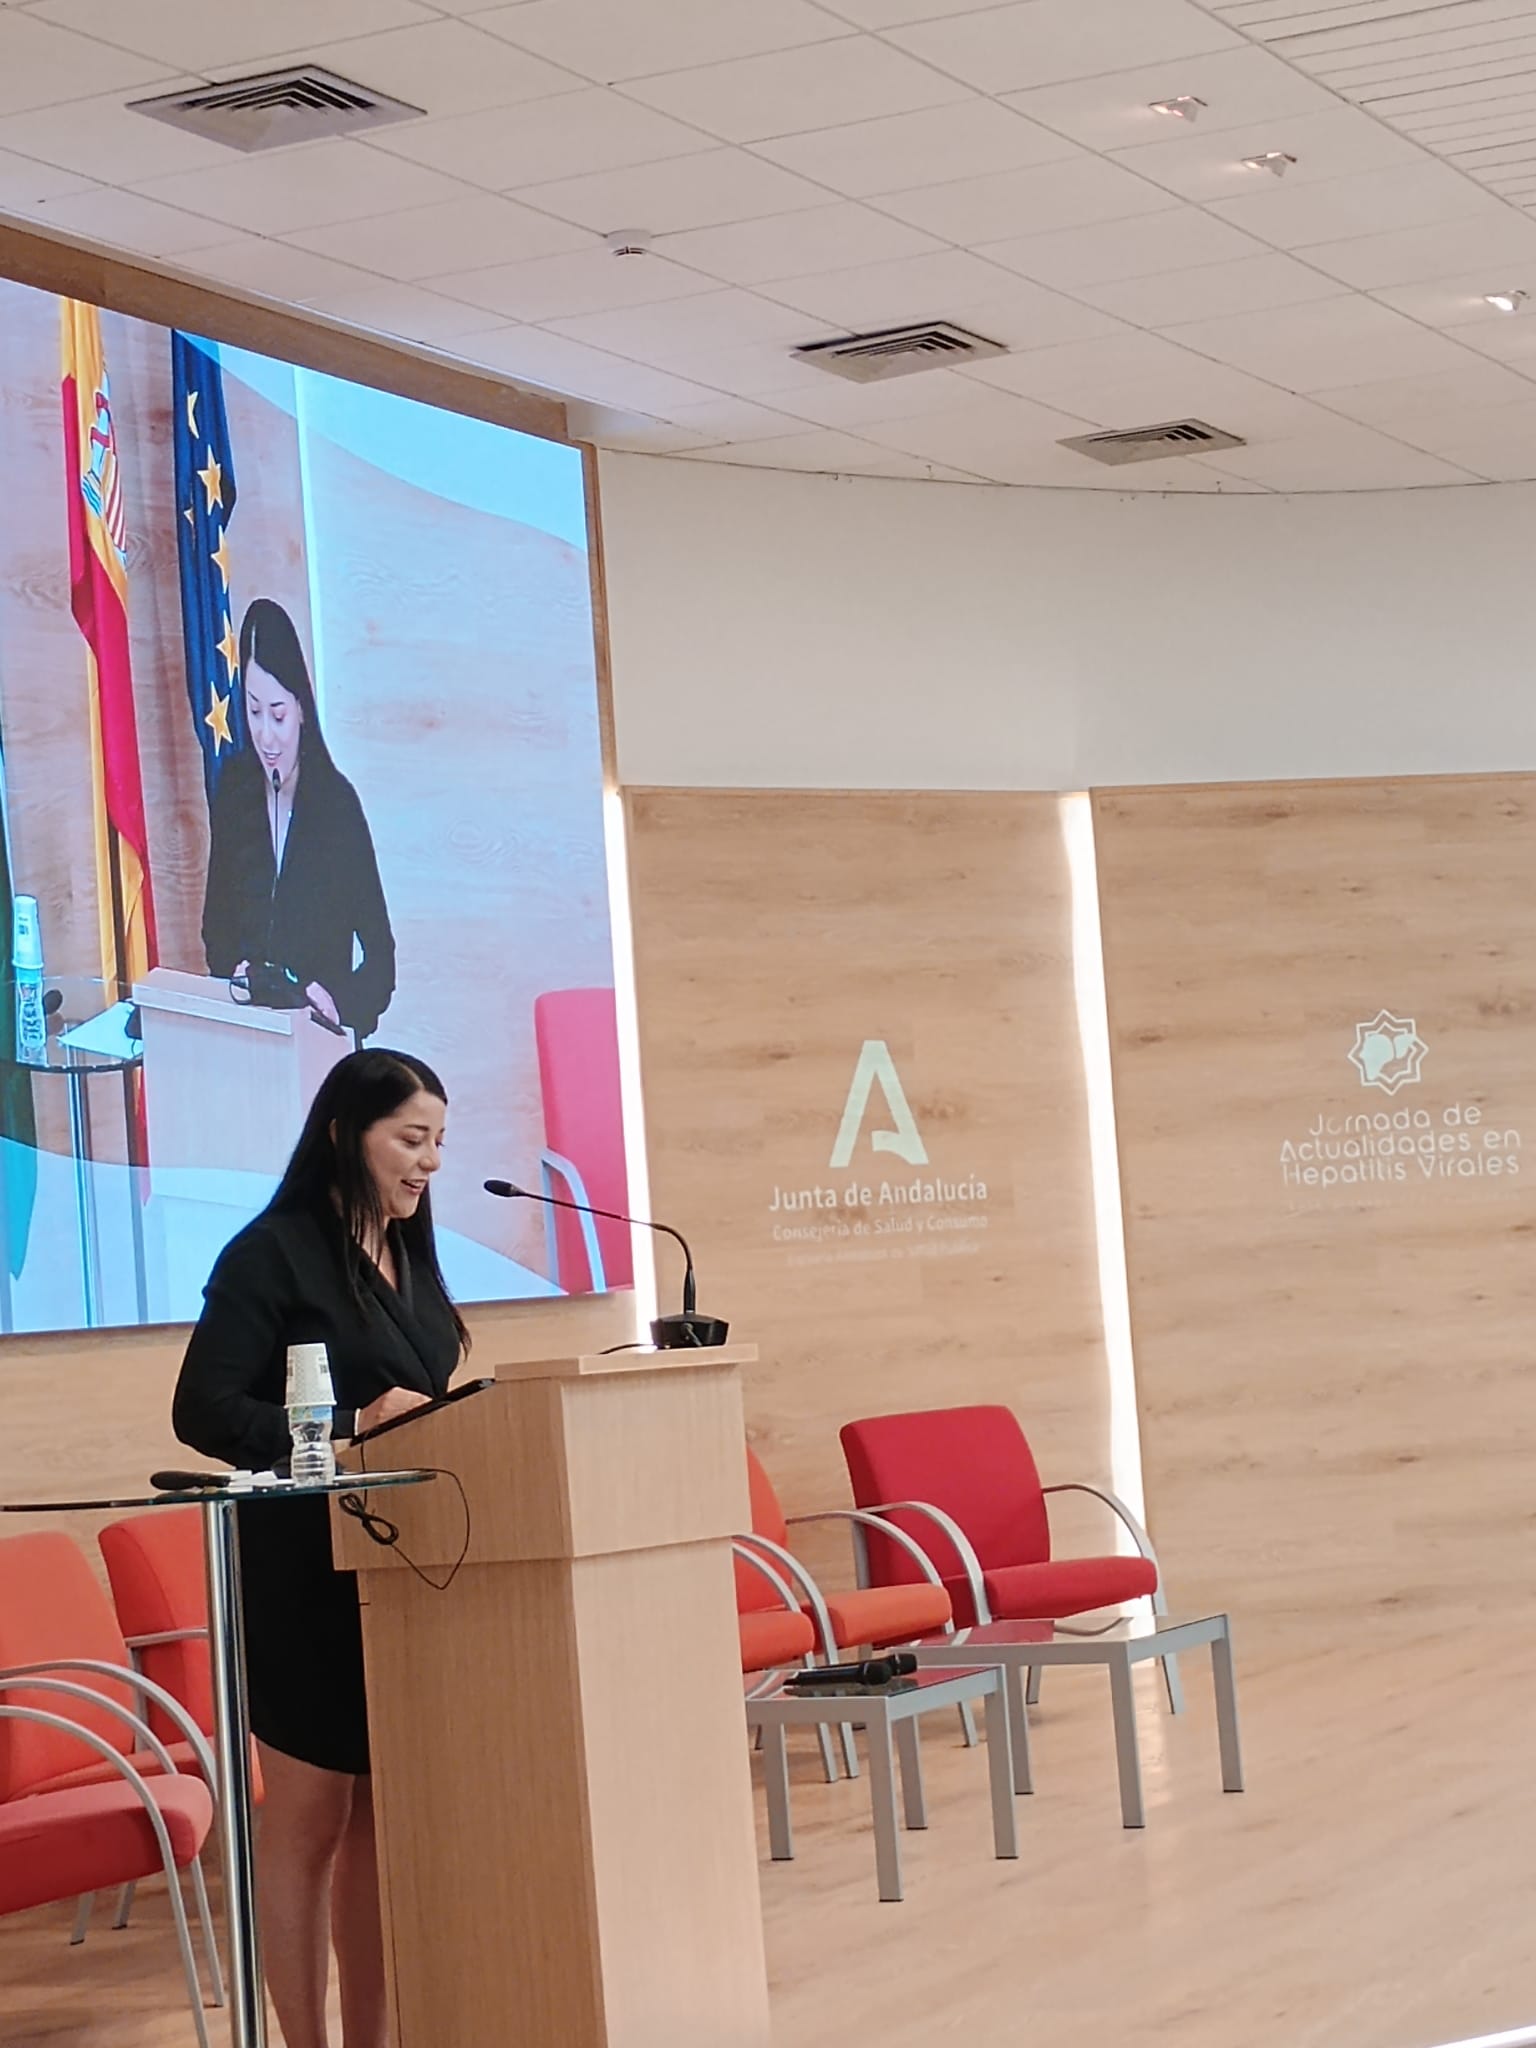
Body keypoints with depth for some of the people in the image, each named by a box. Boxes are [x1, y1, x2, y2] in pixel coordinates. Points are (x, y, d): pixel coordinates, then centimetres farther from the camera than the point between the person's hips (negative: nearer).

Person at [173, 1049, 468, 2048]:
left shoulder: (410, 1254, 12)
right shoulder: (273, 1254, -10)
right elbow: (203, 1411, -16)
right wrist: (352, 1428, -24)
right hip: (306, 1571, -7)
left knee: (382, 1814, 10)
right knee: (311, 1817, -1)